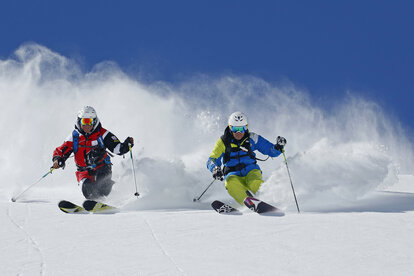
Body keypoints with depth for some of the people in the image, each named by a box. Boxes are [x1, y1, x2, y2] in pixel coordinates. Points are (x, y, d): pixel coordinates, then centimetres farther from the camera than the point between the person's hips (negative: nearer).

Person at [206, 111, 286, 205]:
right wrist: (215, 169, -23)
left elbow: (272, 151, 10)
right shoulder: (223, 142, 5)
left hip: (251, 171, 1)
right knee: (231, 183, -37)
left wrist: (278, 147, -12)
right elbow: (212, 160, 0)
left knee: (255, 183, -36)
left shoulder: (252, 138, 6)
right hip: (233, 174, 0)